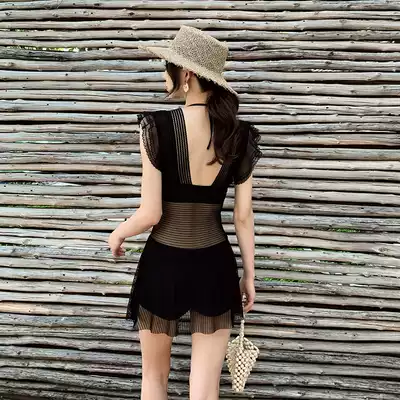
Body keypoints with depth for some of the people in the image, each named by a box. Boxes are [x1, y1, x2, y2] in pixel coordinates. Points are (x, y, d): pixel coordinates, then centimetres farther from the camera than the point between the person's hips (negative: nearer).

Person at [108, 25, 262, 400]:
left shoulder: (157, 127, -16)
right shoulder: (240, 136, -5)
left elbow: (150, 214, -14)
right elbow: (243, 217, -1)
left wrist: (117, 234, 7)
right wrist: (249, 274, 11)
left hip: (163, 265, -2)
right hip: (215, 267, 2)